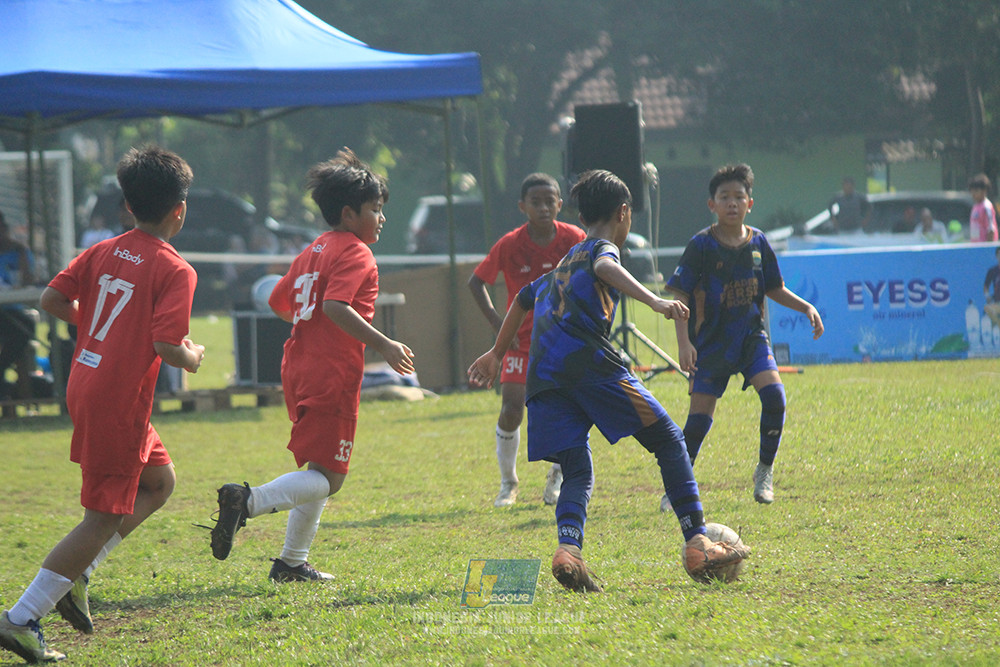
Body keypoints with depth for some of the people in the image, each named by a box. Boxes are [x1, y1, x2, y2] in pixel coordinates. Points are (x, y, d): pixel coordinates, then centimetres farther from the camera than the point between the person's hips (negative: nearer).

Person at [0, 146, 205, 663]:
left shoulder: (103, 252, 6)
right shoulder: (175, 271, -13)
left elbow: (52, 300, 2)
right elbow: (167, 346, -22)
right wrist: (193, 358, 0)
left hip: (85, 384, 8)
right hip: (119, 401, -8)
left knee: (160, 481, 23)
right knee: (103, 518, -1)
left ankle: (75, 576, 15)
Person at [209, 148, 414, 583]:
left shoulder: (313, 252, 18)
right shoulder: (355, 255, -9)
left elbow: (279, 302, 23)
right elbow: (336, 306, -25)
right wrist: (383, 345, -26)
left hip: (299, 369, 10)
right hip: (332, 378, -9)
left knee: (318, 471, 19)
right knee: (328, 478, -9)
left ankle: (293, 562, 20)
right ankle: (249, 501, -29)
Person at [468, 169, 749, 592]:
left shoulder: (563, 263, 34)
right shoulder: (601, 249, 11)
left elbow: (523, 298, 48)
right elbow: (605, 268, -14)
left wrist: (497, 354, 62)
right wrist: (654, 302, -28)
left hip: (544, 374, 7)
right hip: (588, 360, -7)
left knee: (577, 473, 4)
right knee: (669, 441, 2)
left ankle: (568, 549, -25)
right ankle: (697, 546, -4)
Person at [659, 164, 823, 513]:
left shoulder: (757, 242, 3)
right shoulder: (701, 245, -9)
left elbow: (774, 289, 16)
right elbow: (681, 296, -9)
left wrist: (806, 307, 2)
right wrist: (684, 342, -18)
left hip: (752, 336, 3)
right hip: (712, 340, -3)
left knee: (774, 395, -17)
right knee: (700, 414, -6)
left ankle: (764, 472, 2)